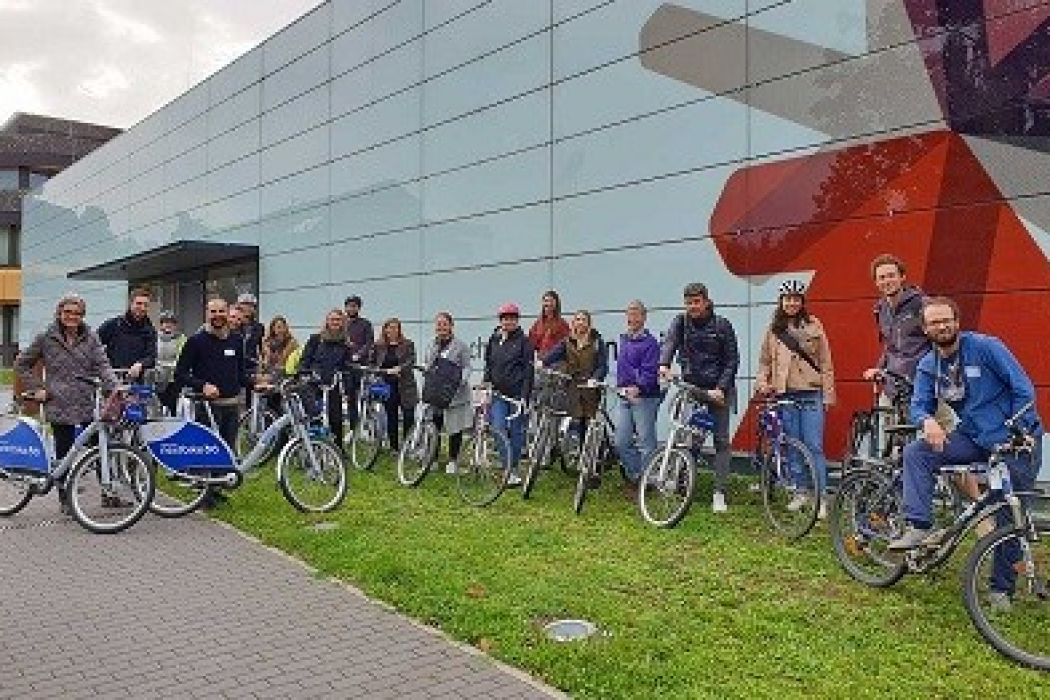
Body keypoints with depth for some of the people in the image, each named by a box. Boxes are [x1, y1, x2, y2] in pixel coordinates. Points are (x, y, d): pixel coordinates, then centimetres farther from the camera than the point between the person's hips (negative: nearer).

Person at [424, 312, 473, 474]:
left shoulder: (460, 346, -1)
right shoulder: (431, 347, 15)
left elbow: (466, 367, -4)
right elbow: (426, 366, 19)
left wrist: (461, 381, -22)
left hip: (455, 393, -4)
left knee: (455, 428, 3)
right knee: (434, 426, 3)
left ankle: (452, 461, 16)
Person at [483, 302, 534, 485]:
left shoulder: (523, 342, -2)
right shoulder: (493, 341, 11)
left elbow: (528, 371, -5)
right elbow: (488, 366, 19)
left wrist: (525, 396, -12)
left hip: (517, 393, -3)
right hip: (498, 393, 3)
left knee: (516, 431, 4)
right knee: (499, 430, -9)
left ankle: (514, 468, 17)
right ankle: (508, 468, -3)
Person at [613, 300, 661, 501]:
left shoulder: (650, 342, -6)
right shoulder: (622, 340, 17)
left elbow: (650, 371, -15)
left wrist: (638, 387, -27)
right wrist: (620, 385, 13)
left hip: (644, 398, -7)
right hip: (623, 397, 7)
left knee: (646, 443, -1)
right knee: (621, 442, 5)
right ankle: (634, 477, 20)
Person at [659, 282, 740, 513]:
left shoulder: (722, 325, -3)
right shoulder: (681, 321, 3)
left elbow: (732, 360, -3)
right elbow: (670, 342, -15)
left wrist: (721, 388, -14)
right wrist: (664, 364, -35)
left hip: (718, 389, -2)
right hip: (690, 387, 2)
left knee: (721, 440, 0)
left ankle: (719, 492, 5)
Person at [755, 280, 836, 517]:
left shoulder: (813, 326, 2)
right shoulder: (774, 330, 9)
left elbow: (825, 362, 2)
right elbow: (765, 361, 17)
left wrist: (828, 395, -2)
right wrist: (762, 382, 1)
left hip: (811, 394, -3)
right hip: (785, 395, 3)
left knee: (814, 446, -5)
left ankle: (820, 497, 2)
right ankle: (802, 491, 19)